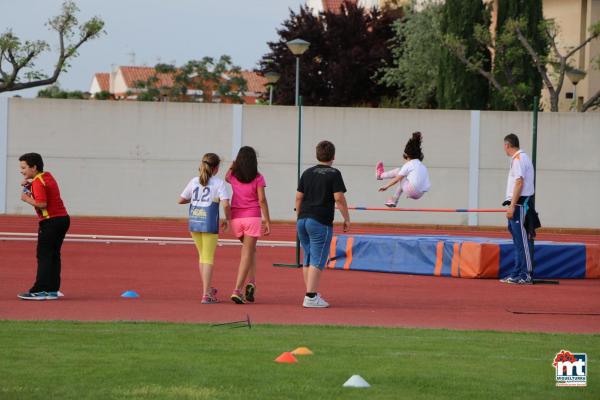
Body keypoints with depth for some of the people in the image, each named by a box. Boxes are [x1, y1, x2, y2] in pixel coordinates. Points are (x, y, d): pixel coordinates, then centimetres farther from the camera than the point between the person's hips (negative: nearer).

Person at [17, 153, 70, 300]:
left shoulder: (38, 182, -14)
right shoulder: (47, 175, 13)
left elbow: (42, 203, -23)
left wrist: (27, 199, -10)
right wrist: (29, 184, 9)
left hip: (51, 221, -9)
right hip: (63, 218, 9)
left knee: (44, 255, -8)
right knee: (54, 255, 11)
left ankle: (39, 291, -12)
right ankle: (52, 290, 12)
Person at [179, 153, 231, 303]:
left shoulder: (194, 181, 8)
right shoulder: (219, 183, -6)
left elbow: (181, 200, 11)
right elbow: (225, 204, -15)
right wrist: (227, 219, 0)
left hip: (194, 222, 5)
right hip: (209, 223, -5)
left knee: (203, 256, 20)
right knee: (208, 258, 1)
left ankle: (207, 289, 32)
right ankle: (206, 294, -4)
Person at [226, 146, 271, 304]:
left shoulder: (233, 176, 3)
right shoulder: (258, 178, -6)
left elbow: (226, 177, 29)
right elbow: (262, 200, -9)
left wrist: (233, 165, 38)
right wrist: (267, 221, -6)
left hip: (236, 218, 4)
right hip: (252, 217, -4)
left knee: (251, 250, 23)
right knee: (247, 254, -3)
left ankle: (251, 283, 10)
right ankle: (237, 290, -13)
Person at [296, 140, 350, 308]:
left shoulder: (307, 173, 11)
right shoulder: (334, 174, -5)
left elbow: (299, 197, 12)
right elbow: (339, 198, -12)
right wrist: (346, 218, -3)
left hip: (303, 220, 6)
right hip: (321, 222, -6)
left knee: (308, 259, 15)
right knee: (317, 261, -5)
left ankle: (311, 294, 20)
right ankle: (311, 297, -9)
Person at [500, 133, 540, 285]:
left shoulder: (518, 158, -11)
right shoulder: (522, 157, 19)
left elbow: (519, 183, -19)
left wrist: (512, 206, -20)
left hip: (520, 204, -10)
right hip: (520, 205, 10)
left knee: (523, 241, -10)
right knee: (519, 242, 12)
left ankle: (526, 275, -10)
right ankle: (517, 274, 17)